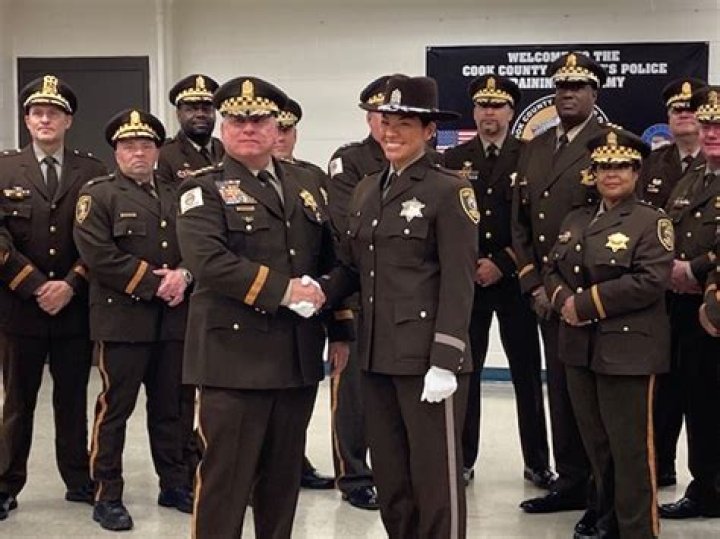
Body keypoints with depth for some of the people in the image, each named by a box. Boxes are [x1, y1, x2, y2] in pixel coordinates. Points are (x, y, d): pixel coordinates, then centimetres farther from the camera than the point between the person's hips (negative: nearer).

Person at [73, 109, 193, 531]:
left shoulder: (176, 195, 17)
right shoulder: (98, 195, -1)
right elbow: (99, 255, -13)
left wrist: (184, 275, -9)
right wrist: (154, 283, -15)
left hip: (174, 319, 5)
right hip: (123, 319, -5)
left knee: (171, 408, 13)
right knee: (115, 409, 1)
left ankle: (175, 485, 25)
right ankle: (108, 497, 9)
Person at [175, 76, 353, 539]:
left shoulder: (306, 183, 14)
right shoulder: (205, 189, -3)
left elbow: (330, 260, 17)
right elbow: (208, 261, -20)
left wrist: (340, 330, 12)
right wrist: (283, 290, -21)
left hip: (299, 357, 6)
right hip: (235, 354, -5)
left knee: (284, 475, 15)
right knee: (225, 477, 0)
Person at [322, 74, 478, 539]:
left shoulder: (449, 190, -7)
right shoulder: (367, 190, 14)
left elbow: (459, 283, -12)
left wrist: (444, 361, -18)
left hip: (426, 357, -7)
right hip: (378, 354, 7)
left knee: (436, 477, 2)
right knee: (390, 477, 15)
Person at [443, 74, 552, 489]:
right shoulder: (454, 159, 8)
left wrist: (502, 263, -9)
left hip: (514, 279, -1)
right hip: (465, 279, 1)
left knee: (528, 373, 4)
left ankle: (537, 461, 15)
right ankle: (463, 459, 14)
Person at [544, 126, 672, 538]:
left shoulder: (651, 222, -6)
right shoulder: (576, 221, 15)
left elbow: (650, 281, -18)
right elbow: (553, 269, 13)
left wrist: (587, 303, -18)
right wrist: (564, 300, -9)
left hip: (628, 350, -7)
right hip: (580, 347, 7)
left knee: (630, 448, -2)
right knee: (596, 444, 16)